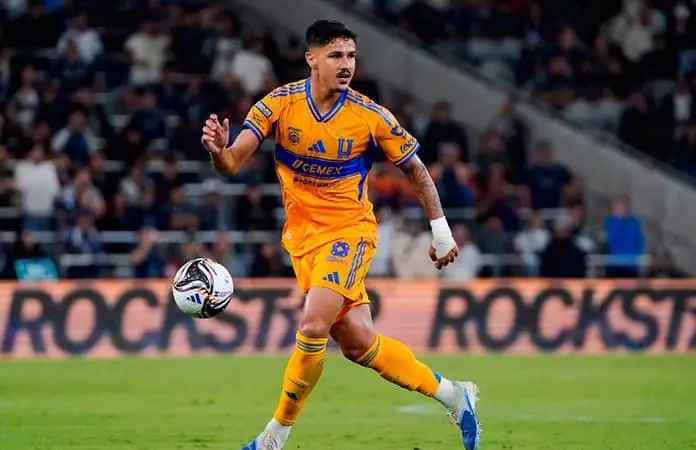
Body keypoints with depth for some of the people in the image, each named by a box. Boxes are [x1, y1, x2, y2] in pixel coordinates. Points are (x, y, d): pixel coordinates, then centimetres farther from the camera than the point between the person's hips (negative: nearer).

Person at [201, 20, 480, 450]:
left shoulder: (371, 116, -13)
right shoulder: (279, 104, -10)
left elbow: (418, 171, 2)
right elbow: (232, 163, -16)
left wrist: (441, 231, 3)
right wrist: (218, 148, -39)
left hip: (350, 231, -3)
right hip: (302, 234, 3)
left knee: (313, 326, -22)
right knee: (357, 341, 3)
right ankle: (454, 395, 21)